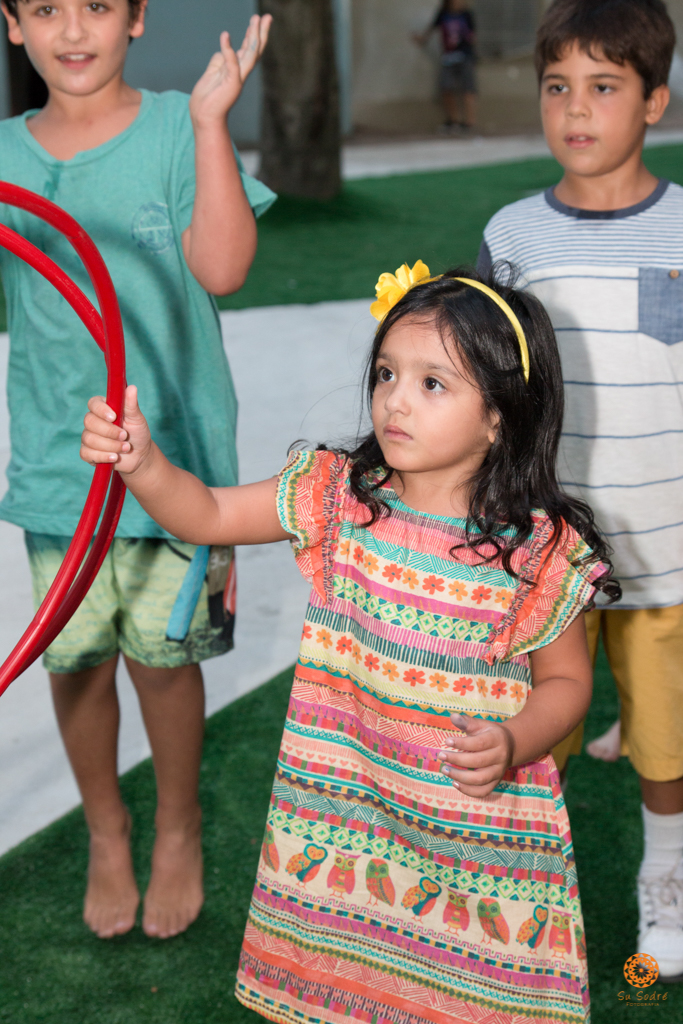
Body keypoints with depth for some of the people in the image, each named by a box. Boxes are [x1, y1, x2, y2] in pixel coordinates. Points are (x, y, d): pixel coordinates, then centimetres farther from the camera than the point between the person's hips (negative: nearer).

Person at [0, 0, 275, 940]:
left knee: (163, 652, 7)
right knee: (75, 655, 10)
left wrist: (210, 122, -21)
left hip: (170, 443, -2)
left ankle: (178, 829, 33)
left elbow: (222, 268, -17)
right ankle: (105, 833, 34)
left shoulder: (176, 128, -5)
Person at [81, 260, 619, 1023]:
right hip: (346, 801, 3)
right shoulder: (337, 496, -7)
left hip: (479, 816, -2)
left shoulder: (539, 550, -14)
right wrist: (143, 464, -20)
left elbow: (566, 680, -3)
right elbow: (210, 516, -1)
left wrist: (513, 745, -22)